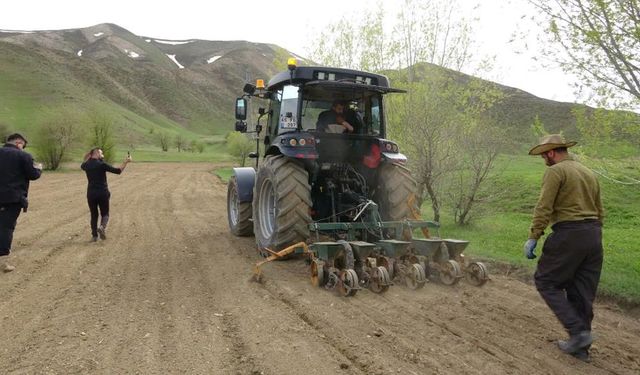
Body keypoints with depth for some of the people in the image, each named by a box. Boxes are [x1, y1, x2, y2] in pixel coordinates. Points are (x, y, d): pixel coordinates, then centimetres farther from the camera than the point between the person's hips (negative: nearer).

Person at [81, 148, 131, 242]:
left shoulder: (86, 165, 4)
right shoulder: (102, 164, -9)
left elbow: (82, 166, 31)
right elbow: (118, 171, -11)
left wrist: (89, 157, 27)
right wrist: (126, 162, -5)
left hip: (91, 193, 3)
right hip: (103, 193, -3)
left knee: (94, 215, 12)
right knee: (105, 214, 10)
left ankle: (94, 236, 9)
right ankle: (102, 227, -18)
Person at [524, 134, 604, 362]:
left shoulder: (555, 171, -6)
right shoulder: (589, 173, 19)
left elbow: (543, 208, -16)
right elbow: (600, 212, 21)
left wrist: (533, 238, -14)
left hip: (568, 234, -8)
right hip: (593, 235, 8)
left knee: (546, 281, 4)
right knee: (582, 291, 12)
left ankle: (578, 331, -3)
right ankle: (580, 347, 19)